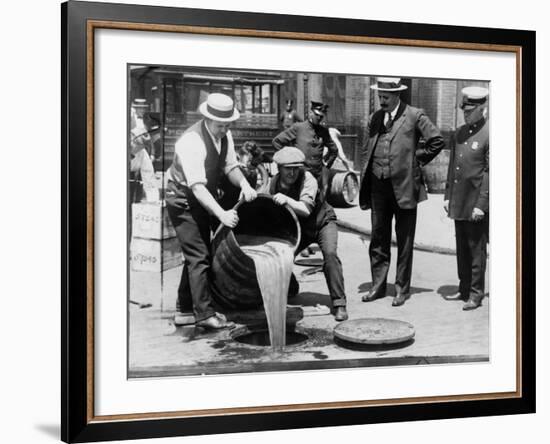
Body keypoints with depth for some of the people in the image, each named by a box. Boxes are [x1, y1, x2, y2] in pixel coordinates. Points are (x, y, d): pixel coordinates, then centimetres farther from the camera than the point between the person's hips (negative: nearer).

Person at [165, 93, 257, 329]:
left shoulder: (224, 135, -4)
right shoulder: (192, 142, -30)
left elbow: (230, 166, 1)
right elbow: (197, 186, -36)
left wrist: (244, 185, -21)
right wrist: (221, 214, -44)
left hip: (202, 199, 9)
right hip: (183, 200, -9)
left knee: (196, 255, 14)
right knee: (199, 256, -11)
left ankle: (184, 310, 25)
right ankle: (204, 314, -5)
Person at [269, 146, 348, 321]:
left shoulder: (307, 179, -28)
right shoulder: (274, 183, -13)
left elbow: (306, 209, -40)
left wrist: (287, 200, -54)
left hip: (322, 222, -4)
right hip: (299, 227, 5)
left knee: (330, 253, -30)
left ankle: (339, 304, -25)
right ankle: (290, 289, 23)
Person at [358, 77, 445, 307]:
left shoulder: (414, 116, -4)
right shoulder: (374, 118, 11)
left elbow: (437, 141, -4)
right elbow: (366, 151, 15)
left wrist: (416, 159, -2)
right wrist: (363, 183, 8)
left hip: (403, 186, -5)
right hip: (378, 186, 5)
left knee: (404, 242, 4)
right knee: (378, 238, 10)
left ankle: (402, 289, 13)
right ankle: (378, 286, 20)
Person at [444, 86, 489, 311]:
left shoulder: (488, 135, -11)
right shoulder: (458, 134, 11)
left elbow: (490, 172, -14)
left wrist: (481, 204, -17)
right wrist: (447, 196, 12)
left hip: (476, 204, -7)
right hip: (458, 203, 7)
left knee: (477, 250, 1)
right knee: (462, 249, 14)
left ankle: (476, 294, 9)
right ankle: (464, 289, 25)